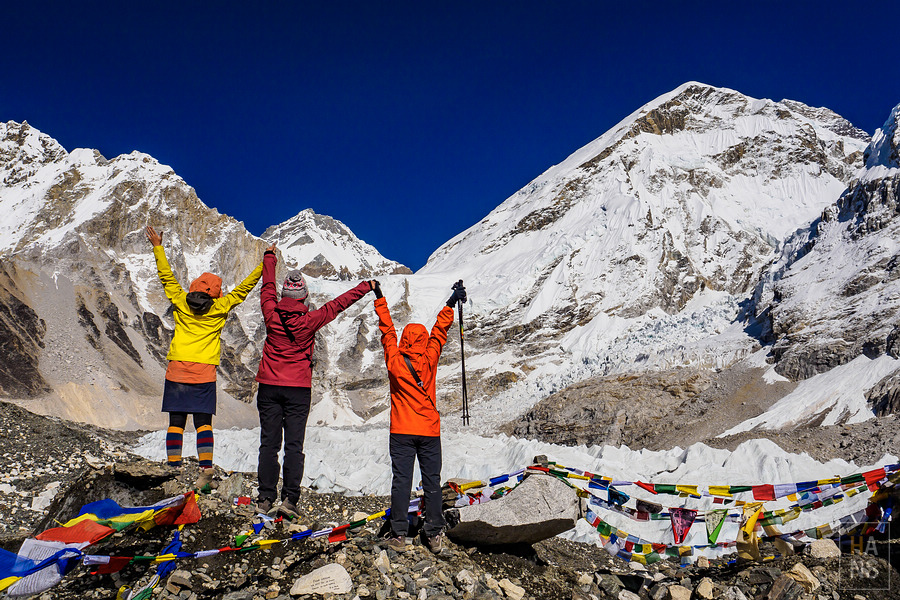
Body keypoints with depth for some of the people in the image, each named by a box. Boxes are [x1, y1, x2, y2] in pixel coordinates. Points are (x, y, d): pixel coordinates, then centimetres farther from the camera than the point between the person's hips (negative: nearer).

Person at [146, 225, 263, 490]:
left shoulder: (181, 303, 1)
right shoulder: (220, 308, -1)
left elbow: (166, 276, 10)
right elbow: (244, 288, 5)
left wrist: (158, 247, 19)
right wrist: (264, 264, 12)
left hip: (177, 370, 1)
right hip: (204, 373, -1)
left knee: (176, 422, 6)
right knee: (203, 422, 4)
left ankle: (174, 470, 4)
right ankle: (206, 469, -7)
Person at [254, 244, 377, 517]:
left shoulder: (271, 314, -4)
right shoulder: (310, 320, -9)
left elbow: (267, 288, 14)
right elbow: (338, 304, 2)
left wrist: (270, 257, 30)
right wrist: (366, 287, 14)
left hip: (269, 386, 2)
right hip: (298, 389, -2)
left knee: (269, 443, 7)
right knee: (294, 445, 2)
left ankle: (265, 498, 7)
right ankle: (289, 498, -3)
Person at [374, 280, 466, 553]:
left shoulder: (394, 361, -6)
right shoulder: (430, 359, -4)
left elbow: (387, 330, 4)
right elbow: (440, 330, 6)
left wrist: (380, 300, 14)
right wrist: (451, 304, 16)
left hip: (401, 431, -1)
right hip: (430, 431, 1)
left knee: (401, 481, 2)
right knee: (432, 482, 7)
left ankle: (399, 535, 3)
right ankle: (434, 534, 10)